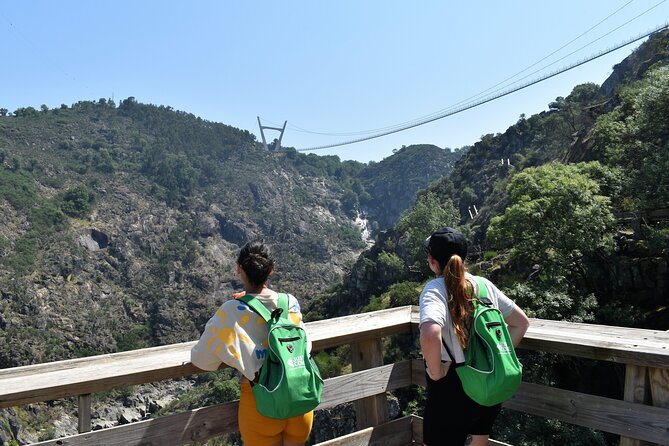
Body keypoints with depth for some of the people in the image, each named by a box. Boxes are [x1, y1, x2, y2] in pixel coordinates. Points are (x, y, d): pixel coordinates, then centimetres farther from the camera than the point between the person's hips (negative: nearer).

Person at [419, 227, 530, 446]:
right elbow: (521, 322, 10)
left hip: (453, 389, -6)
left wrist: (436, 372, -22)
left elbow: (430, 335, -38)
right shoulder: (484, 284, 0)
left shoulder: (435, 289, -18)